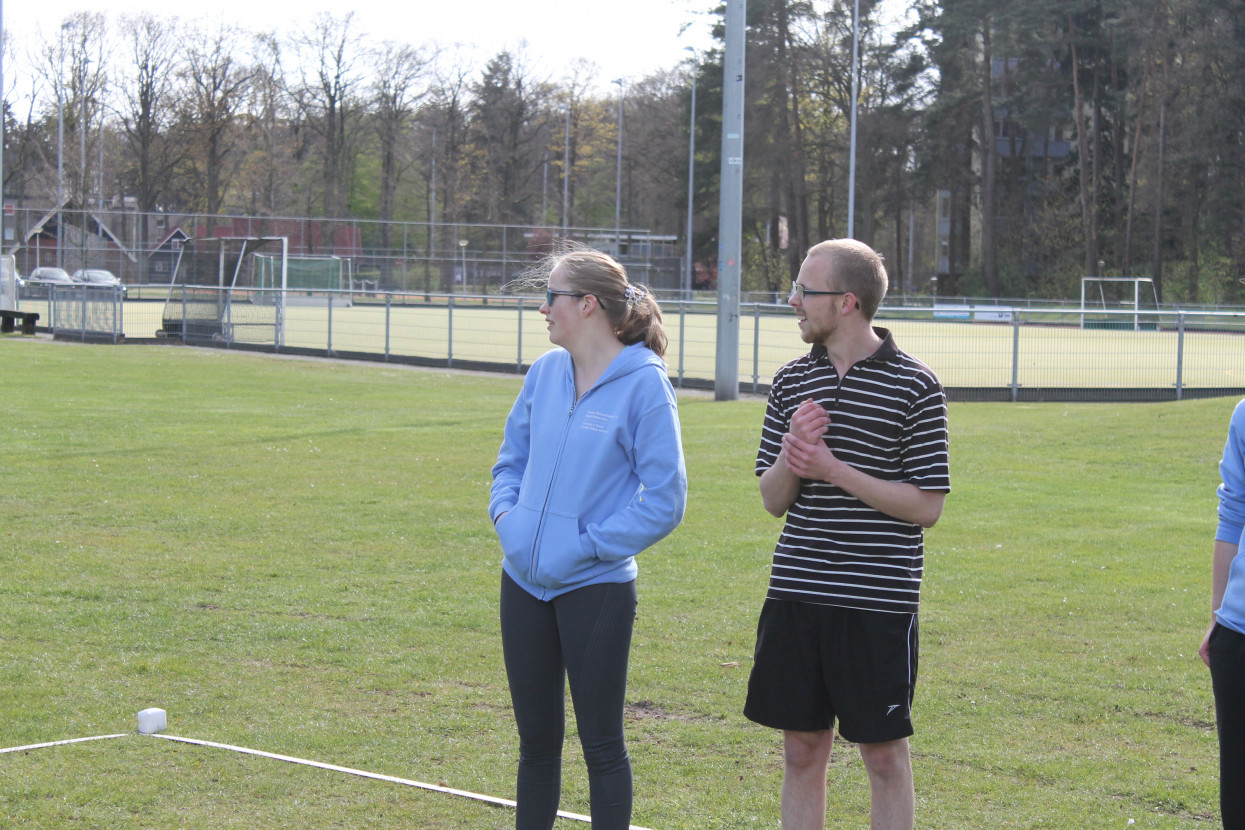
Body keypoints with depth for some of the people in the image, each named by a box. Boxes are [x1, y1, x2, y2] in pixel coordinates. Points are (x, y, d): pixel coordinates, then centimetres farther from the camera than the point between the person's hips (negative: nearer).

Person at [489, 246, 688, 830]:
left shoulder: (644, 384, -12)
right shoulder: (546, 372, 6)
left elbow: (664, 500, -11)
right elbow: (511, 459, 19)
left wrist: (587, 544, -14)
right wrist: (506, 514, 1)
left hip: (595, 588, -6)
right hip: (524, 583, 6)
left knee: (602, 743, 3)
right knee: (536, 740, 15)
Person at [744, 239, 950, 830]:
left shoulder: (915, 387, -6)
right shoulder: (792, 381, 8)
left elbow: (927, 506, -8)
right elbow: (773, 501, 10)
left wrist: (835, 471, -15)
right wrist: (793, 453, -11)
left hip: (878, 601, -4)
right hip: (796, 594, 5)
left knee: (885, 757, 3)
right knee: (801, 751, 9)